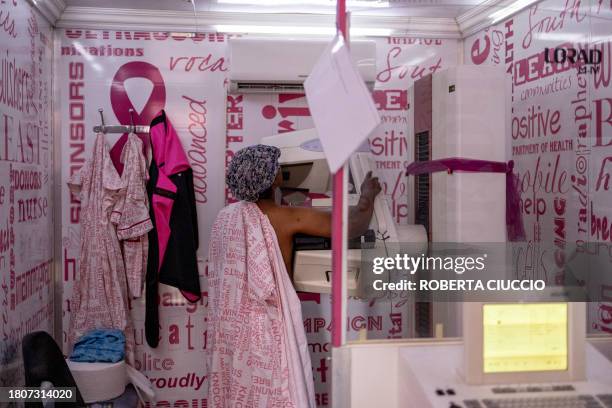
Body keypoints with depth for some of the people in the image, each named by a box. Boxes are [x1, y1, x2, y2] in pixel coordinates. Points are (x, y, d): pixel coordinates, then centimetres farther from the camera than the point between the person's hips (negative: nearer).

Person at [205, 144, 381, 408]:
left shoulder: (225, 217, 1)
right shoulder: (287, 218, -15)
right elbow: (354, 227, -14)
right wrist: (368, 194, 6)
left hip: (230, 327, 6)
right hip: (267, 327, -6)